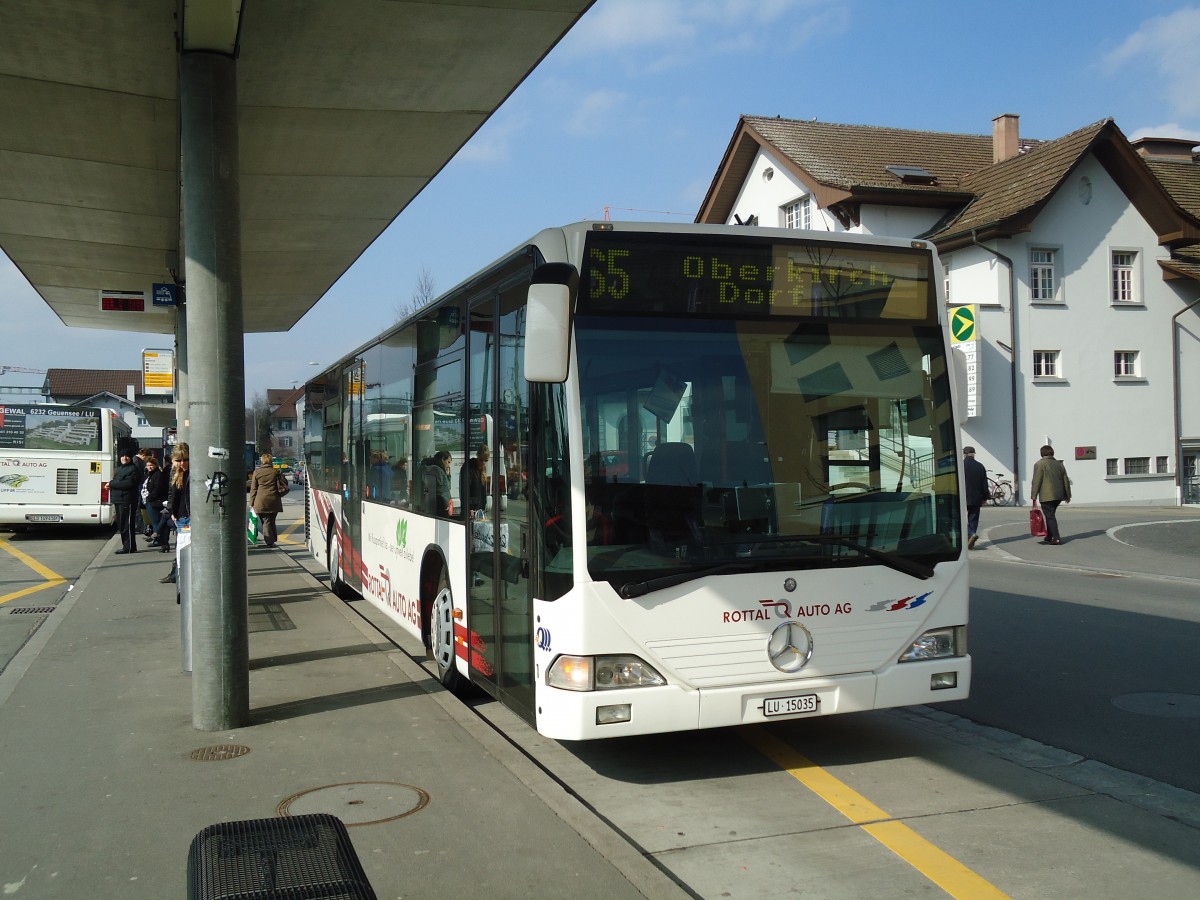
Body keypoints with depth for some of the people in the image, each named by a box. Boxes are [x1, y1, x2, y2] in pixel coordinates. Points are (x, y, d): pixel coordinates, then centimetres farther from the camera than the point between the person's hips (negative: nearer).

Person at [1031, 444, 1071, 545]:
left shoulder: (1039, 464, -5)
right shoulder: (1059, 464, 13)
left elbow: (1036, 481, -10)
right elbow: (1066, 481, 16)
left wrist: (1034, 497, -7)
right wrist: (1068, 495, 25)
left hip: (1047, 496, -6)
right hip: (1058, 495, 7)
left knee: (1050, 516, -4)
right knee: (1050, 515, 17)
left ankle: (1056, 538, -11)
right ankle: (1048, 538, 21)